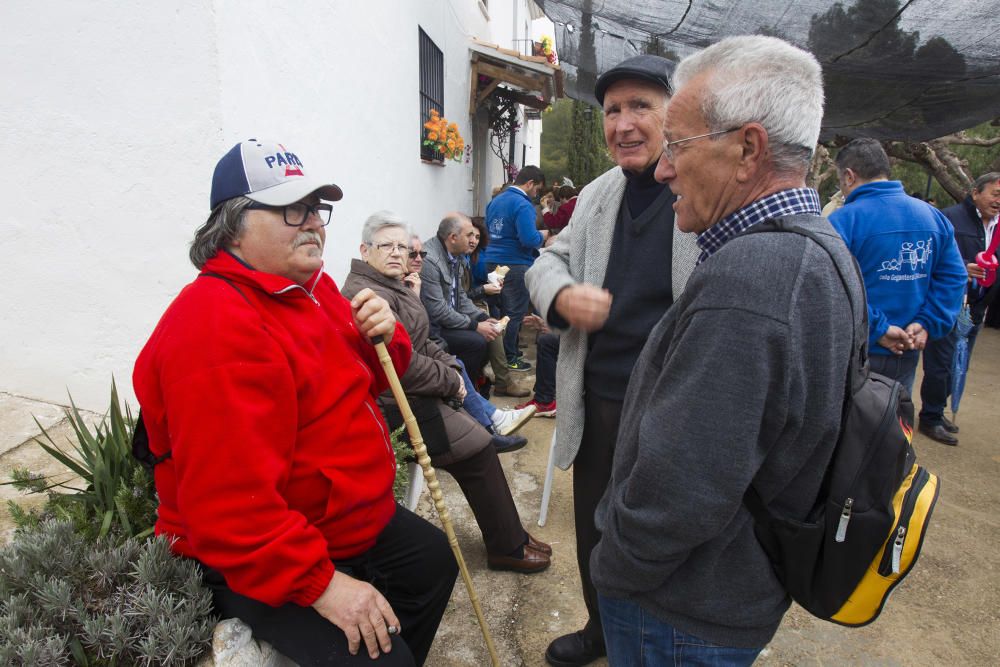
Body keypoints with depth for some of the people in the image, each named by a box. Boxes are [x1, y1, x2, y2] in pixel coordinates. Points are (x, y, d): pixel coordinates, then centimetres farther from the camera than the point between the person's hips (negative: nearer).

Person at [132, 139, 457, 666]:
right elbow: (228, 503, -32)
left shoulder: (312, 287, 4)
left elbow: (361, 381, 13)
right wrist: (320, 583, -28)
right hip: (258, 562, -10)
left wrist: (383, 339, -10)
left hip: (348, 519, 10)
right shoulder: (215, 326, -28)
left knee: (434, 559, 22)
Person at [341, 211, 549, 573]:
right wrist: (451, 381, -13)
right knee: (477, 448, -10)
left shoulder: (392, 286, 15)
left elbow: (420, 343, 19)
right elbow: (403, 365, -25)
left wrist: (450, 366, 2)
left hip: (413, 394, 11)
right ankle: (508, 547, 6)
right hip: (398, 410, -11)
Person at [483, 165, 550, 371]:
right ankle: (509, 359, 8)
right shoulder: (523, 205, -16)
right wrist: (542, 236, -3)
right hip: (515, 265, -8)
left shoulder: (495, 201, 10)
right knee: (515, 313, 2)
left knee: (500, 311, 18)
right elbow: (529, 239, -25)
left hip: (493, 260, 8)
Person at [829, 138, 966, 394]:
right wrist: (927, 323, -2)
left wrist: (876, 329, -18)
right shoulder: (933, 216, 4)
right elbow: (954, 276, 3)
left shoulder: (843, 220, -16)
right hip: (906, 354, 5)